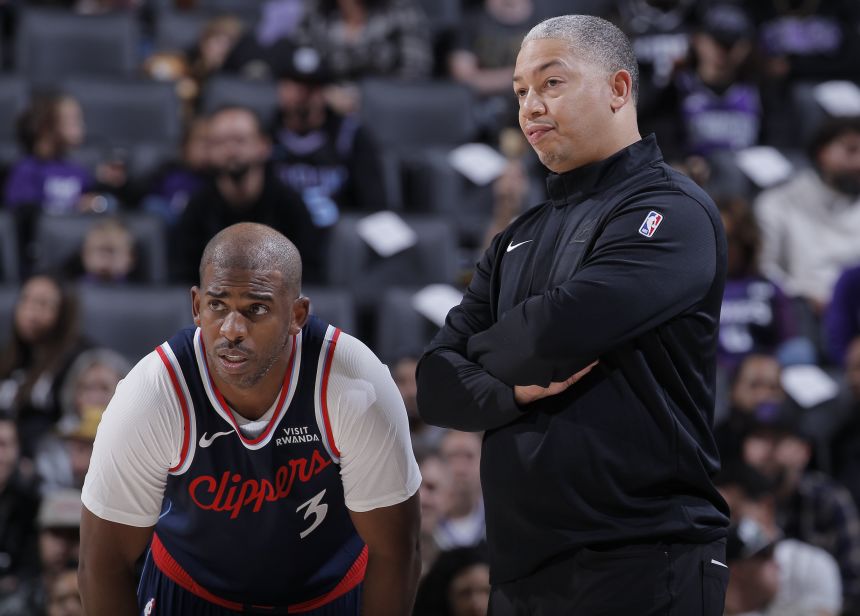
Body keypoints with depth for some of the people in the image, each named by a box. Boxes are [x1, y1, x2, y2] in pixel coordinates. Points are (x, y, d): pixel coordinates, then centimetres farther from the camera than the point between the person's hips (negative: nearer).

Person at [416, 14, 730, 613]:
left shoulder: (670, 211, -7)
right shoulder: (520, 239, 17)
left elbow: (558, 332, -22)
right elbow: (439, 385, 10)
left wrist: (486, 350, 0)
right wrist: (517, 387, -11)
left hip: (637, 567, -7)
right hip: (520, 568, 7)